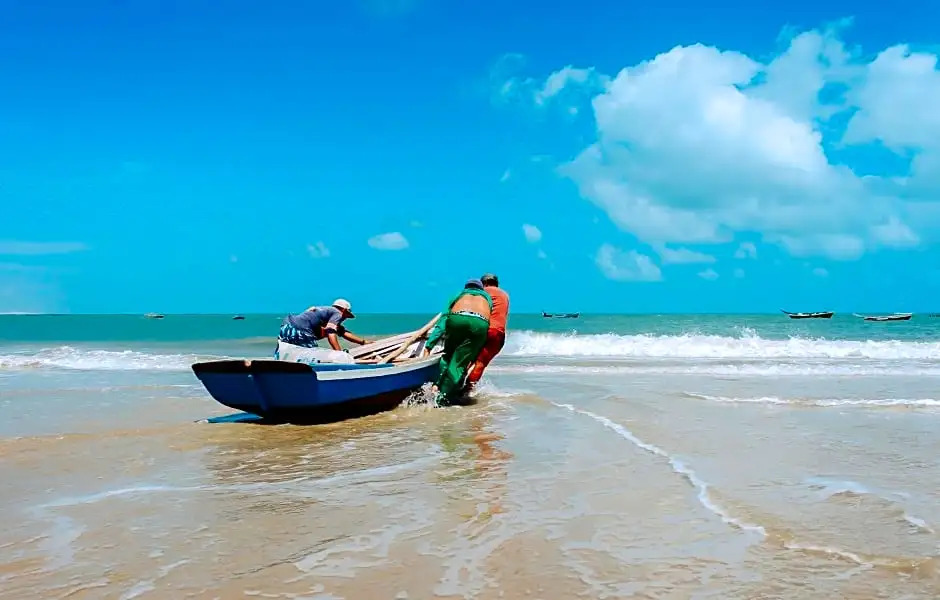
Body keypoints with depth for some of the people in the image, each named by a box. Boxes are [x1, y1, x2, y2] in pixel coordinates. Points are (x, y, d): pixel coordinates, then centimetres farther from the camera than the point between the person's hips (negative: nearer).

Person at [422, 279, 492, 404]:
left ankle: (438, 387, 10)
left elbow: (442, 321, 25)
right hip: (480, 323, -1)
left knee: (447, 357, 23)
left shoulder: (459, 295, 36)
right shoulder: (487, 296, 40)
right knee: (459, 364, 3)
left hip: (456, 319, 1)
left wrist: (428, 346, 22)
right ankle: (442, 399, -4)